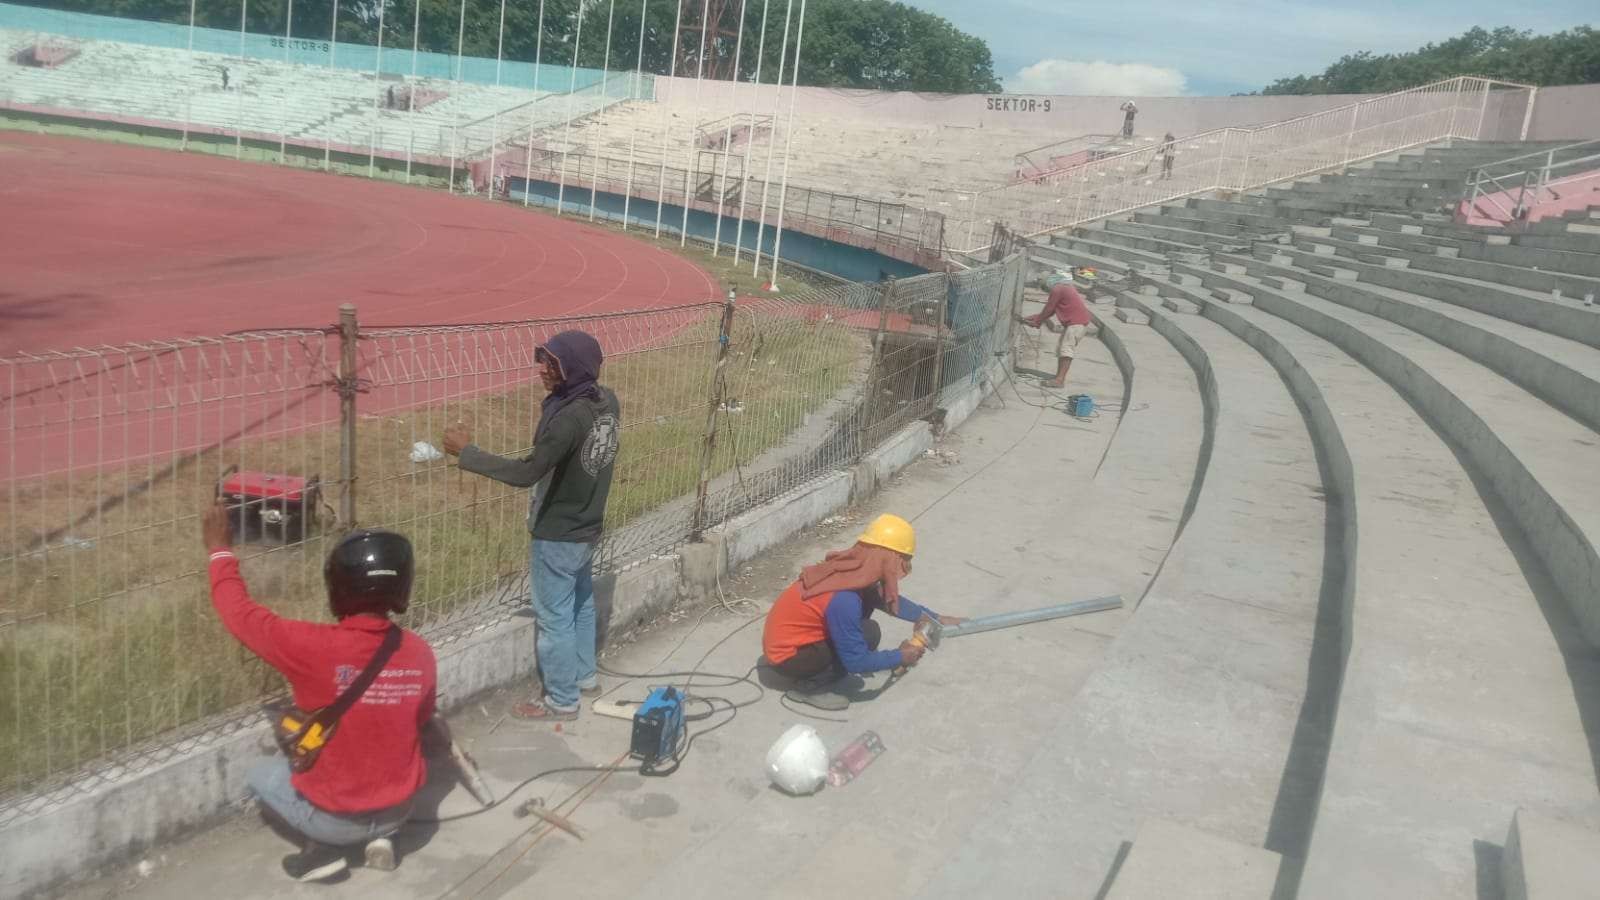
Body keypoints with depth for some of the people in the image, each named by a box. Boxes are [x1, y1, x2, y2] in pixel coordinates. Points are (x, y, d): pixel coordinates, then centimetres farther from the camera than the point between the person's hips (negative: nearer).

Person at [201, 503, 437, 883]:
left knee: (262, 774, 25)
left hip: (335, 818, -3)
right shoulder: (420, 653, -11)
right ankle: (380, 834, 14)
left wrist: (221, 550, 2)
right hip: (399, 809, 3)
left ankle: (323, 846, 7)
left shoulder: (315, 647, -24)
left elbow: (241, 614, -10)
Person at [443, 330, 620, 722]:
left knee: (554, 616, 7)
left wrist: (466, 452, -22)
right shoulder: (607, 401, -5)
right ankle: (584, 675, 42)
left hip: (557, 535, -9)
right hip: (587, 527, 9)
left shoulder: (569, 419, -31)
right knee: (581, 603, 25)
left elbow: (526, 473, -29)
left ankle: (561, 700, 21)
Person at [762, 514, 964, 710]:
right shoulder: (843, 599, -31)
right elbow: (856, 661, -24)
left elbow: (890, 599, 16)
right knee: (869, 633, -18)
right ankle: (811, 687, -6)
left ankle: (819, 670, 10)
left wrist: (937, 618, 17)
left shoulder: (854, 571, -3)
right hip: (787, 656, -9)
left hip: (796, 638, 9)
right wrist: (900, 657, -10)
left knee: (868, 601, 4)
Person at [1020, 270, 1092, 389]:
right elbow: (1051, 310, 23)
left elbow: (1048, 310, -5)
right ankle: (1059, 377, 14)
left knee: (1066, 349, -15)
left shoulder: (1057, 290, -9)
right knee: (1061, 347, 13)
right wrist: (1031, 318, 22)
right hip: (1073, 322, 10)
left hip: (1077, 323, -10)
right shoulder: (1066, 288, 22)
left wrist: (1036, 322, 9)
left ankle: (1060, 380, -22)